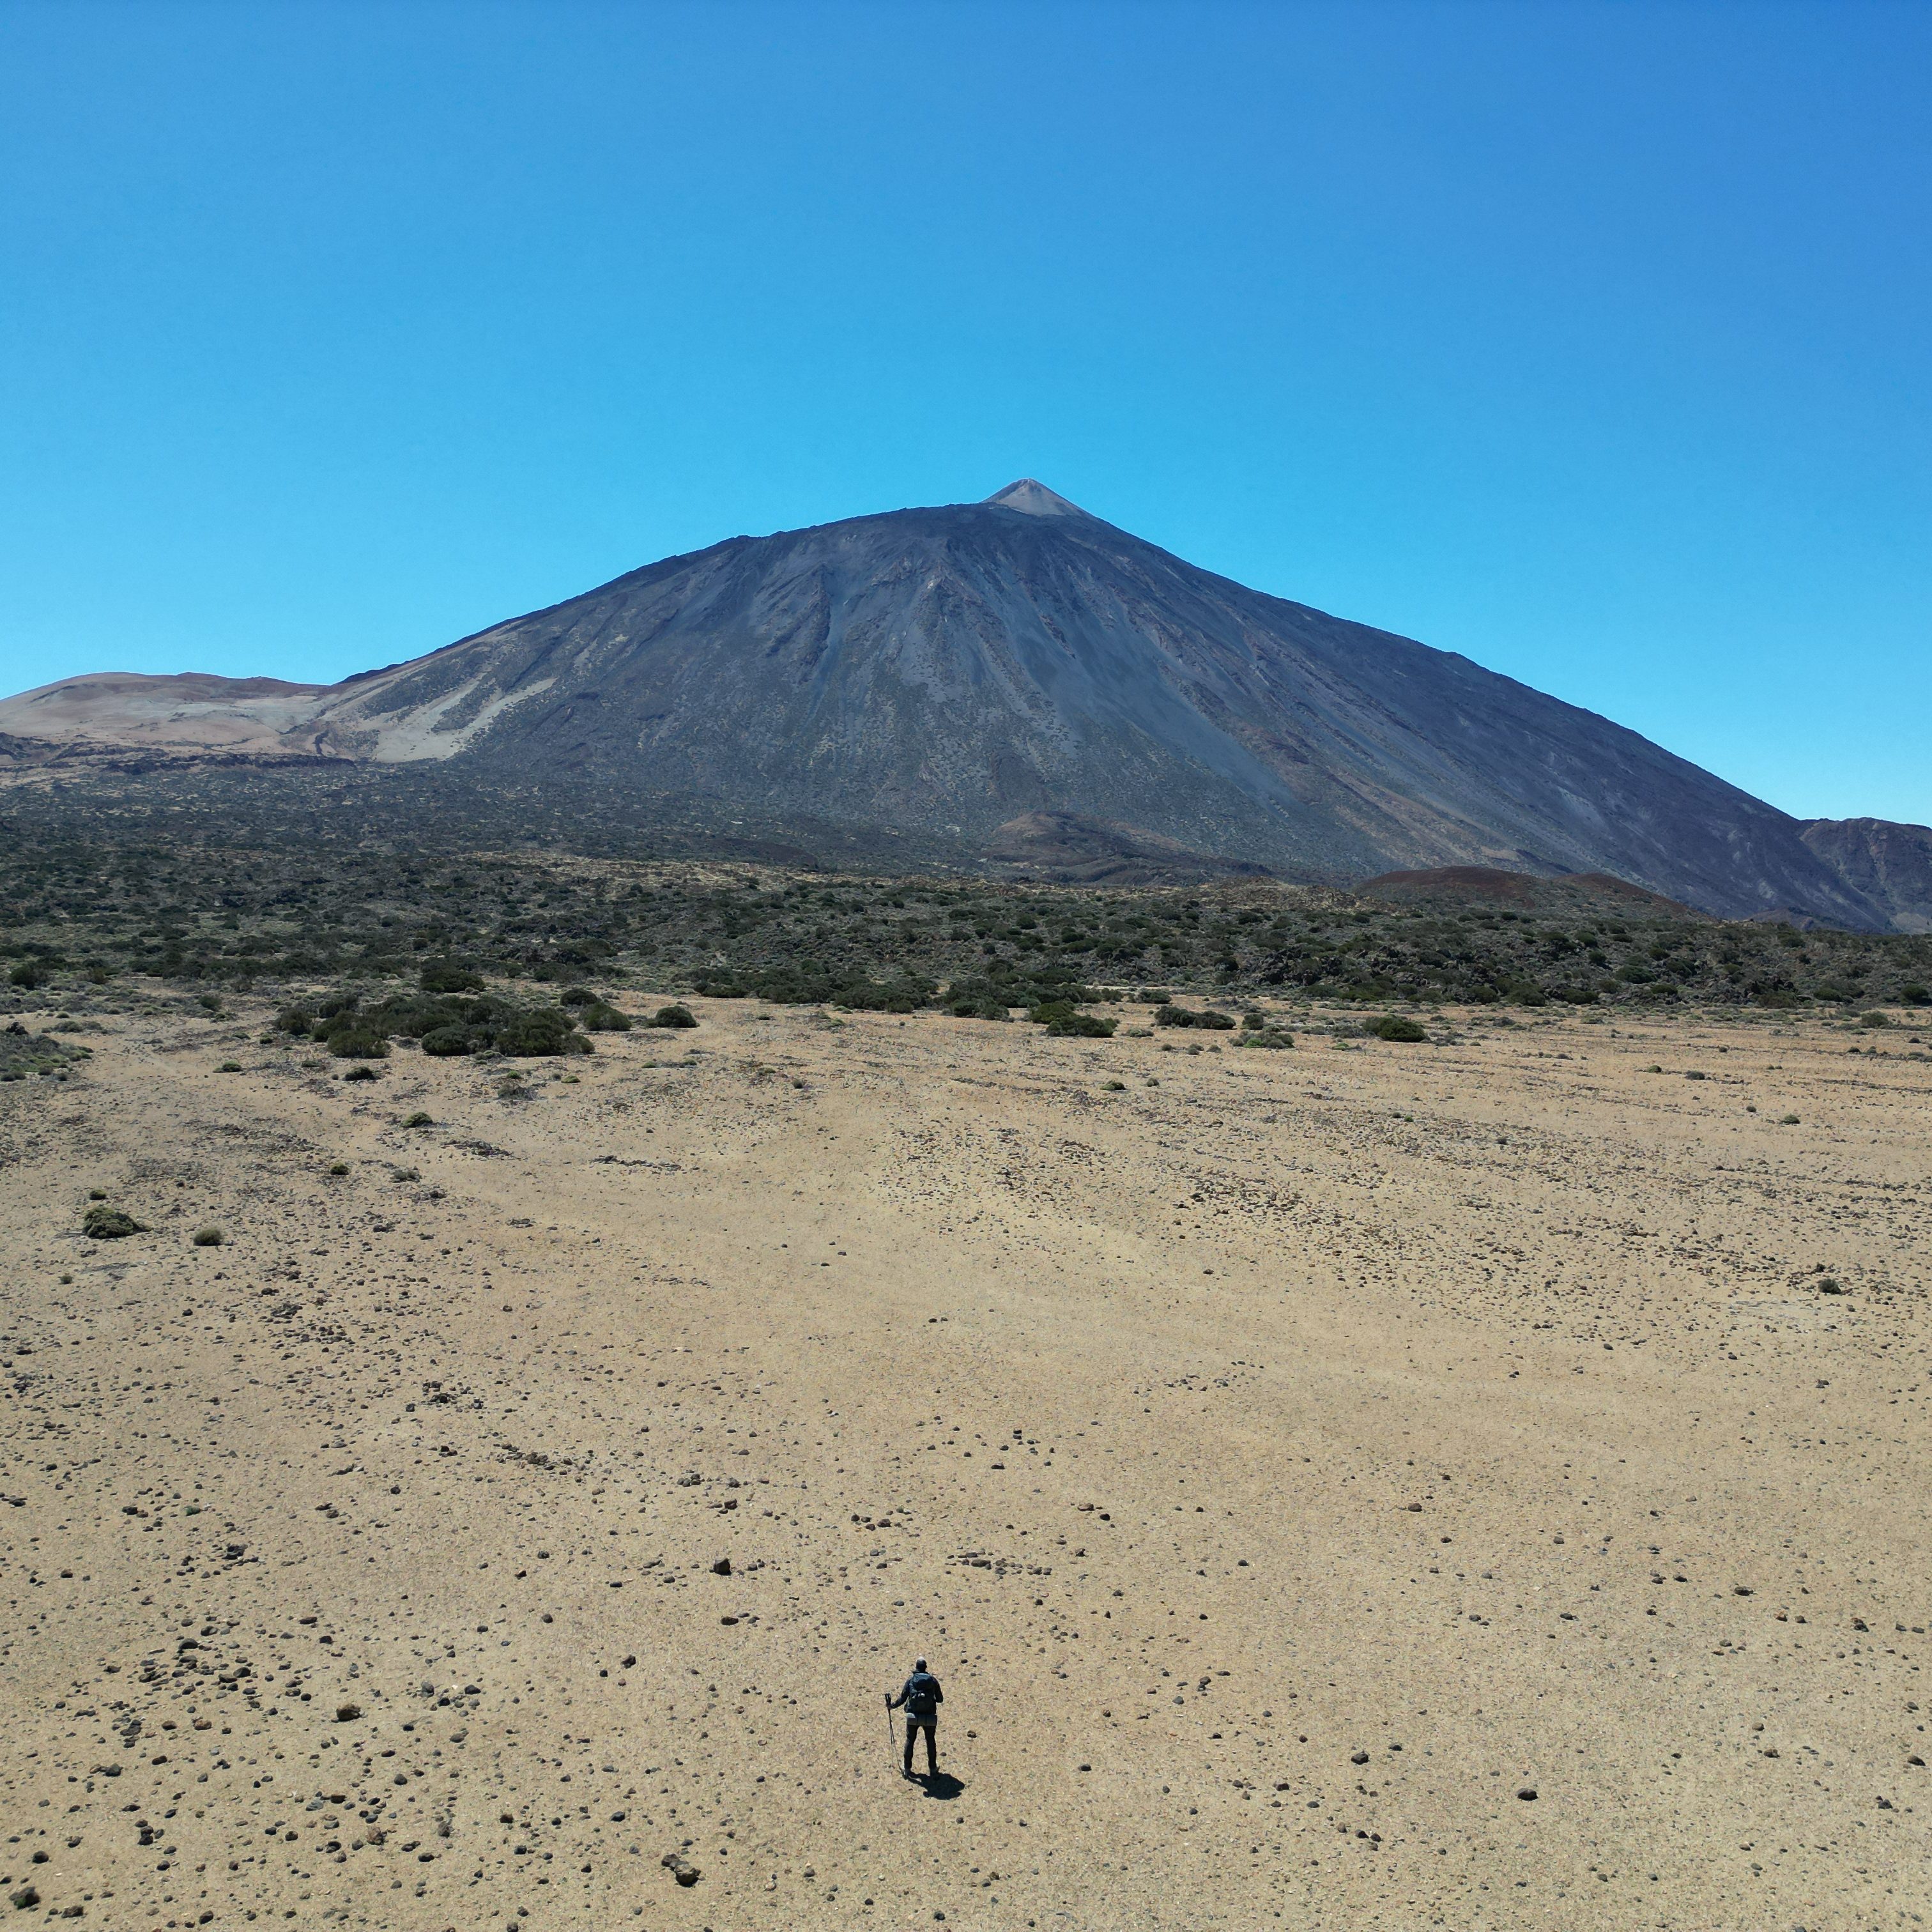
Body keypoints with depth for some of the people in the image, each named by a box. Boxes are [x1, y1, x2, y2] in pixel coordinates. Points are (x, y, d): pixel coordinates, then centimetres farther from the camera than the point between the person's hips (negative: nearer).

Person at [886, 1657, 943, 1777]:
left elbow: (902, 1698, -3)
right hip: (930, 1717, 0)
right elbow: (940, 1699, 3)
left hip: (913, 1717, 0)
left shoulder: (911, 1680, -3)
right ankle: (933, 1769, 21)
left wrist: (891, 1705, 13)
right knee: (930, 1742, 18)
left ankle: (907, 1769, 20)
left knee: (910, 1741, 16)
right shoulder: (933, 1680, -2)